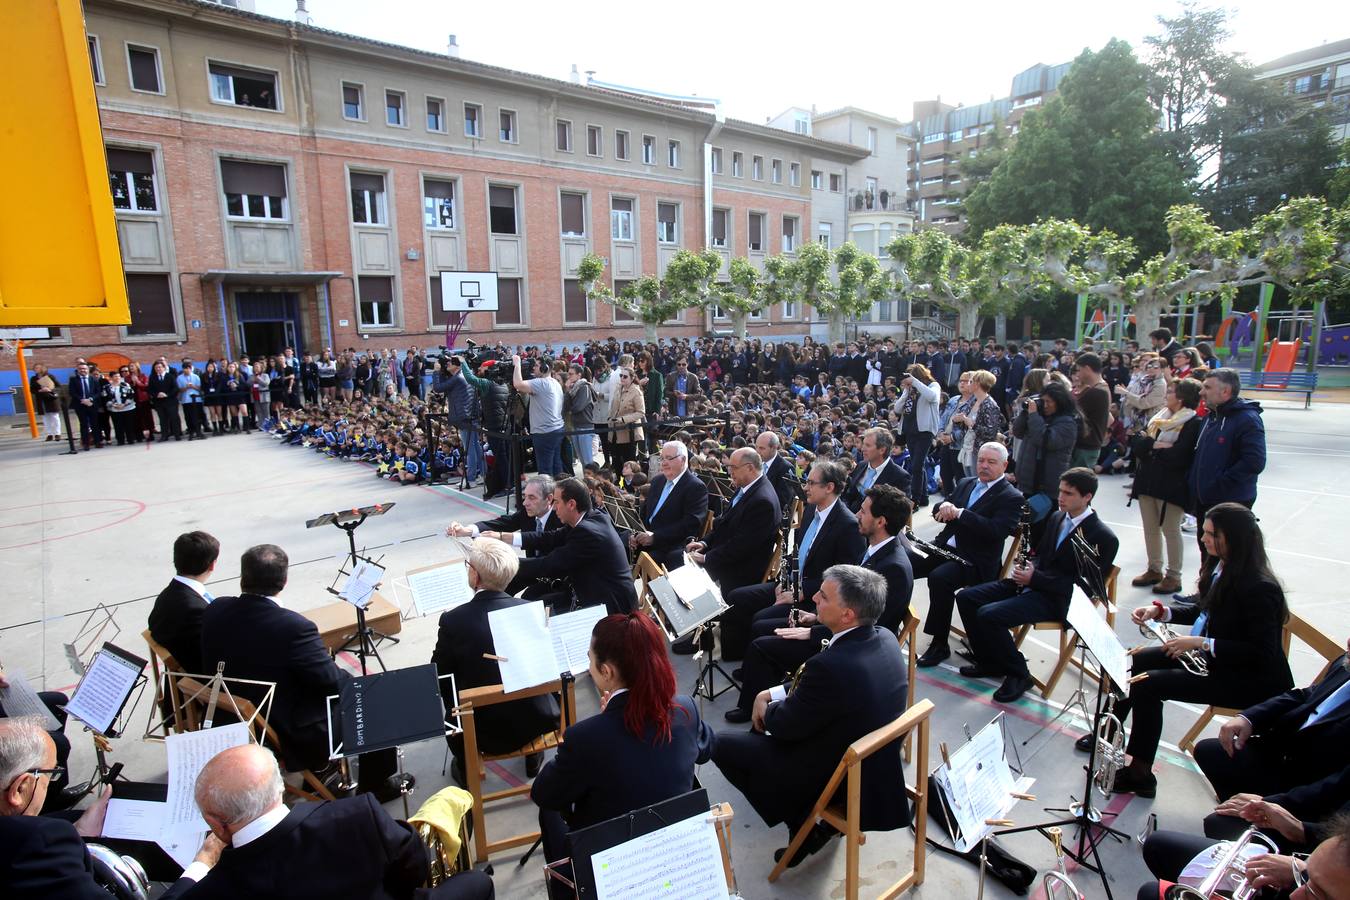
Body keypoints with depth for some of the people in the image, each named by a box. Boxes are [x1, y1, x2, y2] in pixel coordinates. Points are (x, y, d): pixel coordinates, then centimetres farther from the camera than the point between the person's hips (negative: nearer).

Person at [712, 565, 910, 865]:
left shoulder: (831, 666, -35)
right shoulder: (885, 639, -8)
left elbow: (787, 726, -19)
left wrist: (766, 709, 1)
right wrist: (773, 693, 1)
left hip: (837, 779, -8)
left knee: (722, 745, 5)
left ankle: (803, 827, 12)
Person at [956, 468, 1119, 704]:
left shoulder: (1103, 537, -12)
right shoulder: (1057, 517, 12)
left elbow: (1085, 585, -16)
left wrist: (1035, 578, -20)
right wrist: (1028, 570, -1)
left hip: (1058, 598, -8)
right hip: (1032, 583, 8)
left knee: (988, 615, -27)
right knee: (966, 598, -5)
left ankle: (1018, 674, -4)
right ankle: (990, 662, 8)